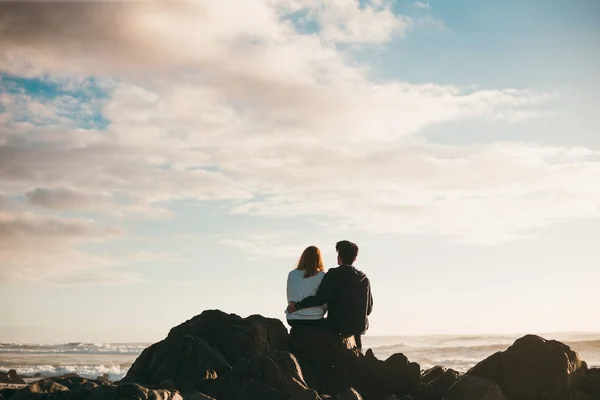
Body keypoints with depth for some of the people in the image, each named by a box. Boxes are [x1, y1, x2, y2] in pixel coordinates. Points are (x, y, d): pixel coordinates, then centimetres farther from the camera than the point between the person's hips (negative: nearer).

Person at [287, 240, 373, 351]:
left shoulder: (333, 275, -8)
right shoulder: (364, 278, 4)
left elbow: (319, 299, -18)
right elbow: (369, 309, 8)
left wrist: (297, 305, -10)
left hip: (337, 326, -5)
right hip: (359, 327, 5)